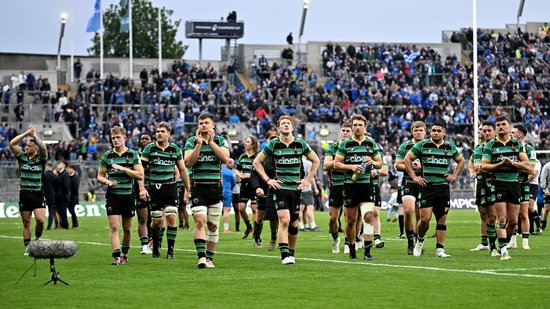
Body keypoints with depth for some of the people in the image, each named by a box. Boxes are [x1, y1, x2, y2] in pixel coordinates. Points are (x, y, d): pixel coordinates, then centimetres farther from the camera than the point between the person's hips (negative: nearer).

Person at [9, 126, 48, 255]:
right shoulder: (22, 156, 4)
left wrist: (34, 135, -19)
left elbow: (43, 148, -21)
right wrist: (26, 133, -14)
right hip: (24, 194, 1)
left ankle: (37, 238, 13)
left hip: (38, 193, -1)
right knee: (26, 223, 2)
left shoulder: (41, 158, 0)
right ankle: (27, 248, 9)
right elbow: (12, 143, -9)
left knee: (40, 220, -14)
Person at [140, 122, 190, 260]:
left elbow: (182, 170, 13)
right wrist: (142, 188, -10)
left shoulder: (175, 149, 7)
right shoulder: (149, 149, 2)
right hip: (154, 188, -1)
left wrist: (187, 190, 12)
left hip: (170, 187, 1)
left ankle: (171, 250, -4)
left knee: (171, 218, -11)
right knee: (157, 221, 0)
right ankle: (155, 246, 25)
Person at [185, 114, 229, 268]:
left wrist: (211, 141, -11)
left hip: (216, 187, 2)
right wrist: (199, 144, -13)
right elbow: (188, 162, -6)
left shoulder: (220, 141, 8)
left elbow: (225, 158, -10)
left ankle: (209, 258, 14)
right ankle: (201, 257, -23)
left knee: (213, 225, 6)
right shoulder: (192, 141, 7)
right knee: (200, 221, -18)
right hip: (198, 188, -2)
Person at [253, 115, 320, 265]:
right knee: (284, 220, -16)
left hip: (296, 187, 3)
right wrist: (267, 180, 0)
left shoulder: (301, 144, 5)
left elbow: (315, 161, 18)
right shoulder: (273, 145, 0)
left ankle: (291, 253, 21)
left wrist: (308, 179, 10)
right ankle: (285, 255, -17)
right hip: (280, 187, -3)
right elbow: (257, 162, 8)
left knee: (294, 223, 6)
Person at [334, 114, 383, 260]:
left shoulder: (371, 143, 9)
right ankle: (351, 250, 22)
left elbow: (379, 163, 14)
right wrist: (351, 167, -16)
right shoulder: (345, 144, 3)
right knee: (351, 220, 5)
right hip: (350, 185, 0)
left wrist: (372, 162, -9)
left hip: (367, 184, 0)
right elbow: (336, 164, 0)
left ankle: (367, 251, -14)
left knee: (369, 216, -14)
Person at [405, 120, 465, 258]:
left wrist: (454, 175, 11)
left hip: (443, 187, 3)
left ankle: (440, 249, 4)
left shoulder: (450, 147, 10)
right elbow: (407, 159, 6)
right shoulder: (422, 145, 1)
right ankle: (420, 240, 17)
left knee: (442, 219, 0)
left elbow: (461, 161, 25)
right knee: (425, 218, -10)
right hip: (426, 186, -3)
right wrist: (414, 177, -2)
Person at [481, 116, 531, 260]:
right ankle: (503, 250, -11)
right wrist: (500, 164, -16)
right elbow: (484, 166, -2)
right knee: (502, 219, -10)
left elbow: (526, 165, 2)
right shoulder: (490, 145, 3)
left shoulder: (518, 144, 8)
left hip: (514, 182, 3)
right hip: (498, 184, -3)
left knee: (513, 220, 4)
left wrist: (512, 163, -15)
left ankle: (504, 243, 24)